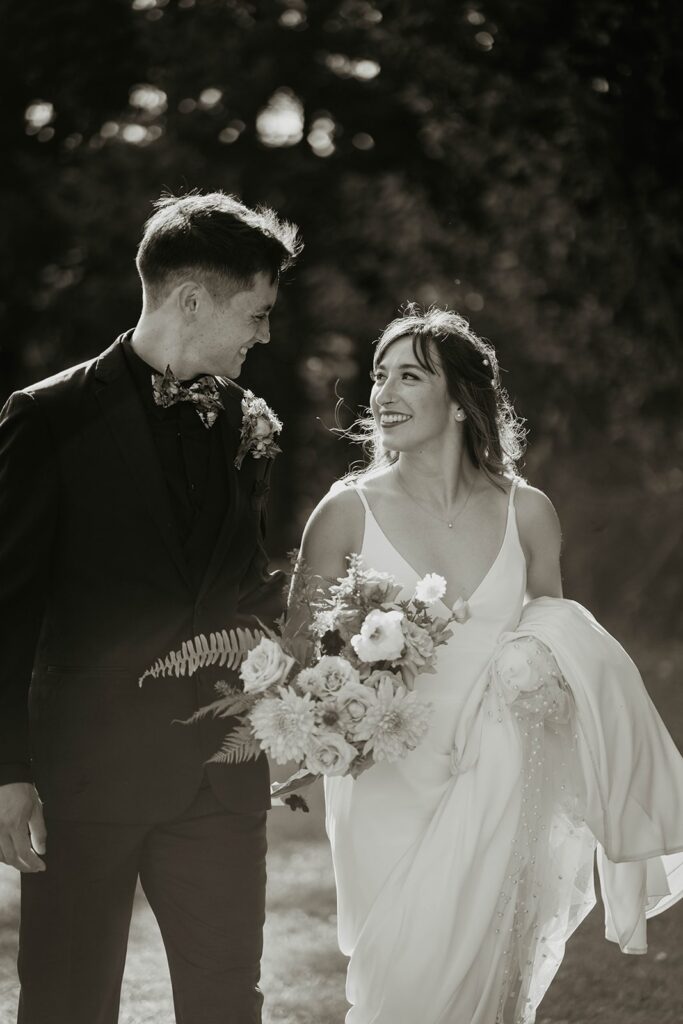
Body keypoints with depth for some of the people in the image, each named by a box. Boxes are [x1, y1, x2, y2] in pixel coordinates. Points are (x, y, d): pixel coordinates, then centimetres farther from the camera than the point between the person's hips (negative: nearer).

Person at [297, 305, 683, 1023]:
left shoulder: (526, 512, 2)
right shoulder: (349, 512, -3)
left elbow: (557, 642, 15)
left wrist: (548, 679, -7)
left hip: (500, 799, 1)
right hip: (392, 793, -1)